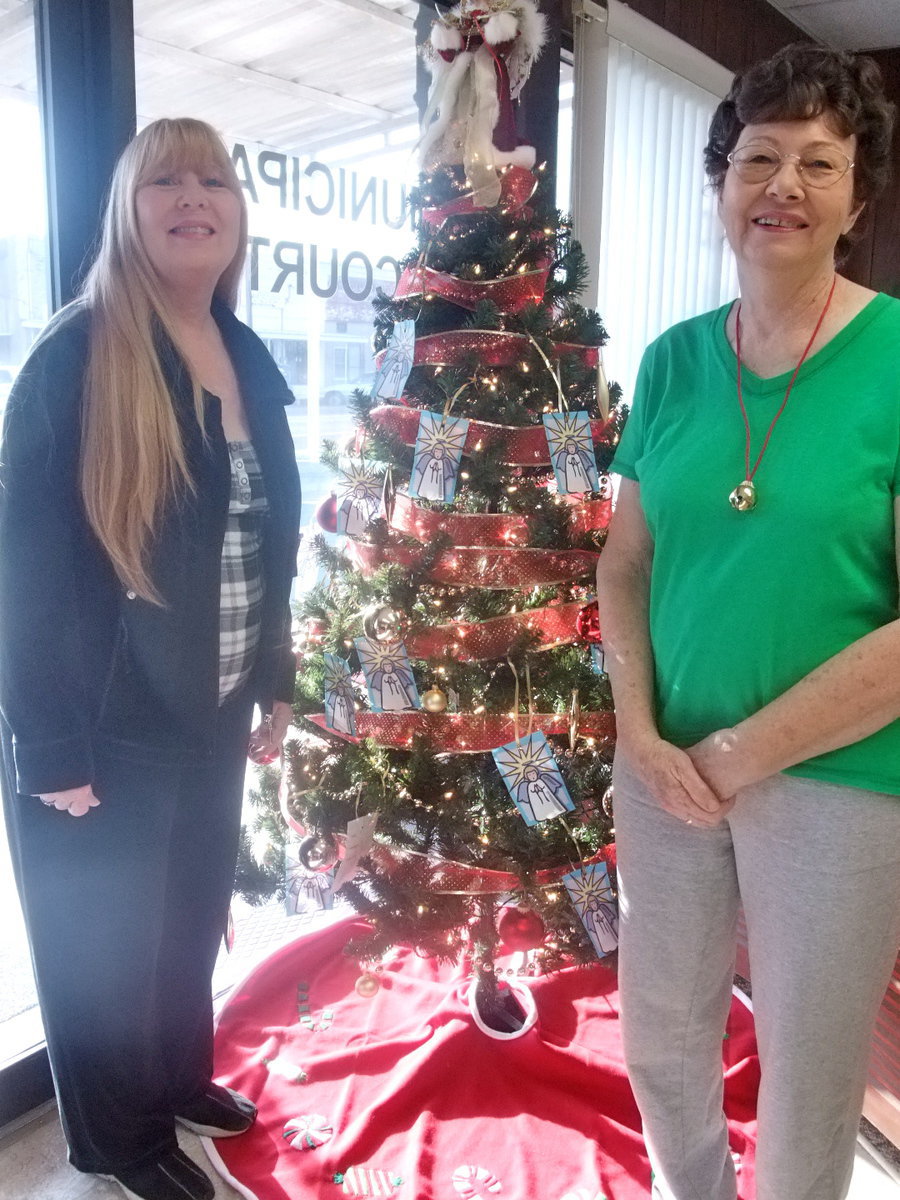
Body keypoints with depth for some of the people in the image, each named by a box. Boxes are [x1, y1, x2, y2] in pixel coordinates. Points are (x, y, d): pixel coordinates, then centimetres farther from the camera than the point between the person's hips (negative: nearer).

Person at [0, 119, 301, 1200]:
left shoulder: (250, 361, 6)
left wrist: (275, 679, 11)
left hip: (213, 709, 7)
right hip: (106, 722, -6)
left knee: (193, 909, 22)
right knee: (107, 939, 13)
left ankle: (181, 1078, 47)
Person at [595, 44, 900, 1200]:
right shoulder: (675, 359, 1)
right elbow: (625, 562, 4)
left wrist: (745, 752, -14)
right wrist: (638, 729, -9)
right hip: (666, 766, 4)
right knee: (659, 1037, 21)